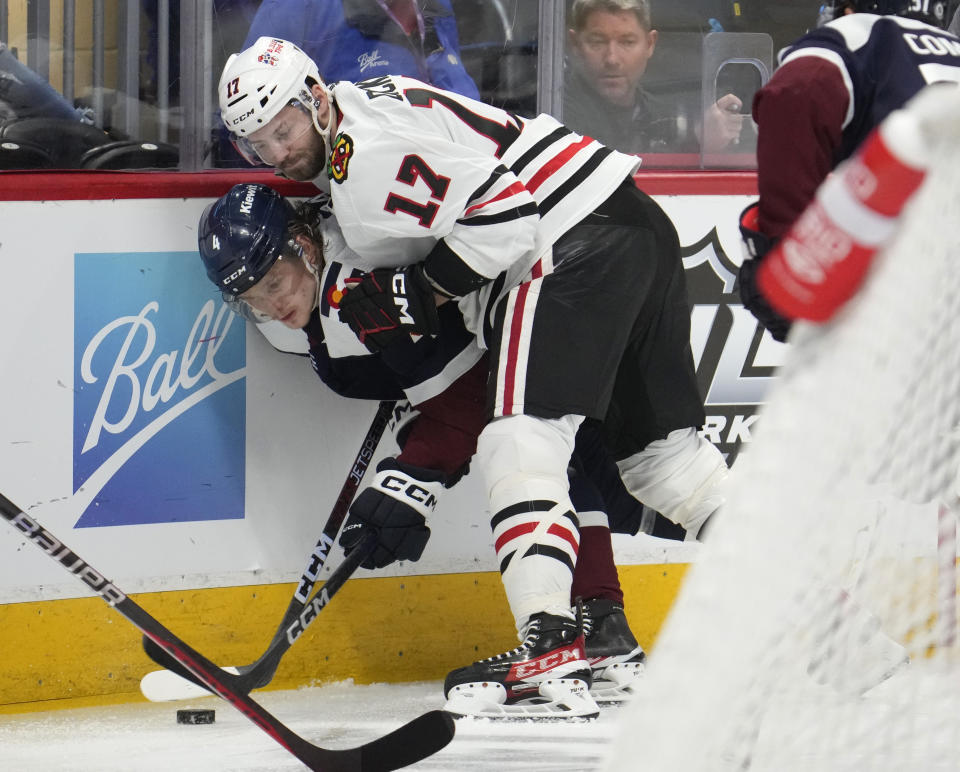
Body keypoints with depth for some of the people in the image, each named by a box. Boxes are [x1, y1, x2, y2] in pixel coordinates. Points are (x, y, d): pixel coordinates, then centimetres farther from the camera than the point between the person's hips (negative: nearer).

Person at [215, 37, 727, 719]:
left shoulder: (370, 142, -13)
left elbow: (504, 204, -19)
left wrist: (416, 294, -12)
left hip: (582, 244, -11)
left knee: (523, 435, -17)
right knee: (655, 440, 17)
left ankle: (550, 641, -28)